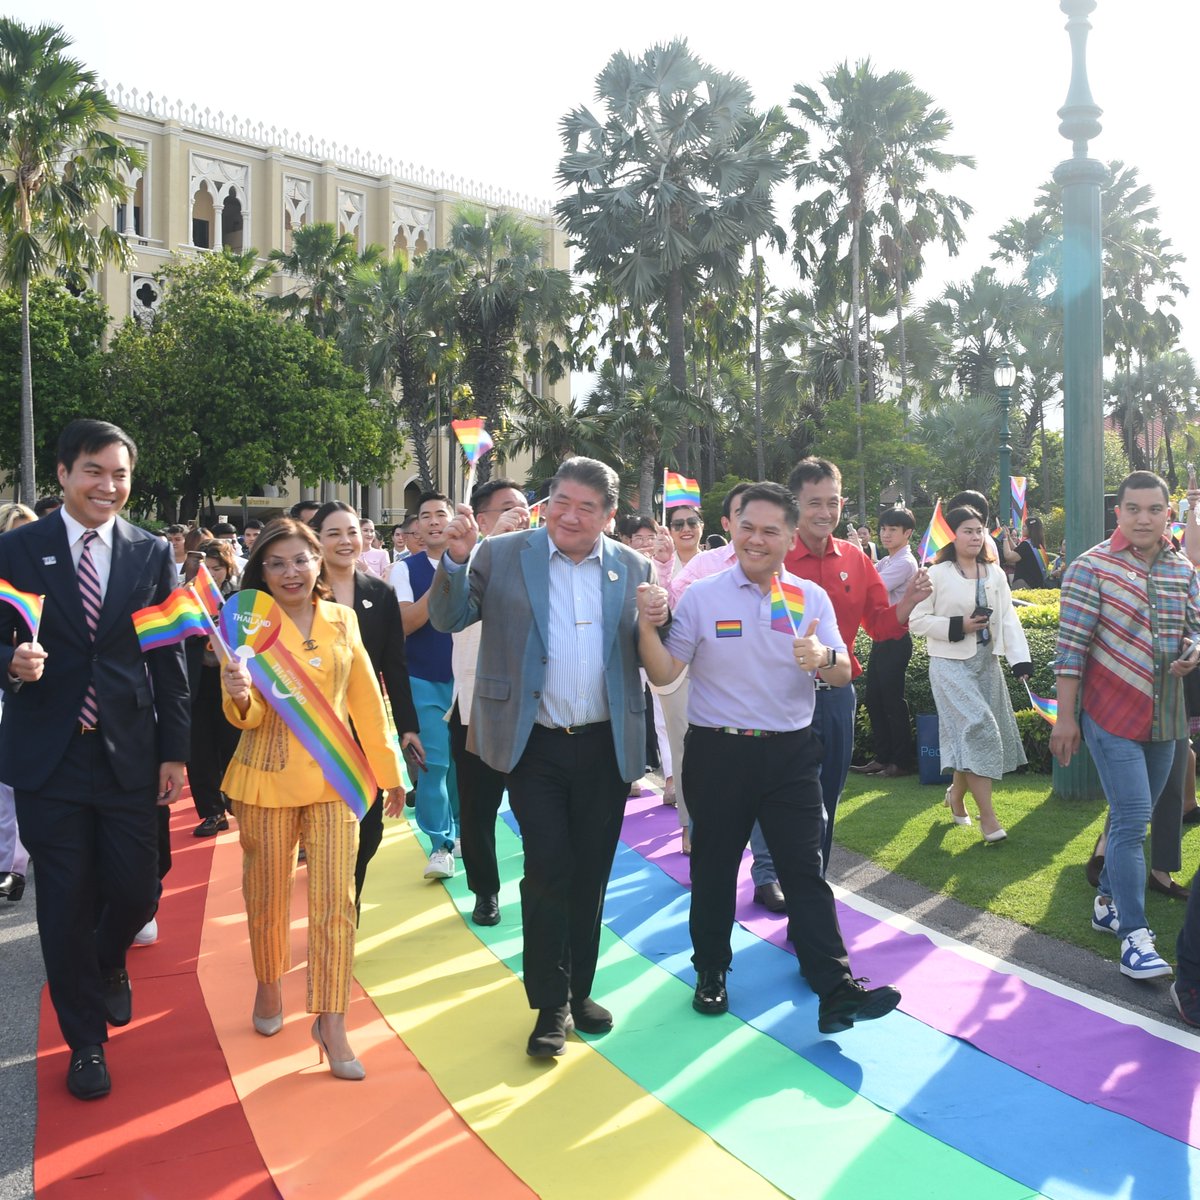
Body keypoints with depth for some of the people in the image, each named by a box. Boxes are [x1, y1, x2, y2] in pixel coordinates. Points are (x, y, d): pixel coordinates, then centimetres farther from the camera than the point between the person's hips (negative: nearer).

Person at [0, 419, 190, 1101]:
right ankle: (86, 1041, 25)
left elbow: (170, 661, 4)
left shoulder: (153, 554, 4)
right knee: (66, 903, 6)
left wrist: (175, 753, 1)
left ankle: (109, 962, 41)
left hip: (129, 755, 1)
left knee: (137, 891, 4)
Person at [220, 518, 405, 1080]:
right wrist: (239, 696, -31)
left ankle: (330, 1021, 4)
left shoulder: (342, 621, 4)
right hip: (268, 778, -1)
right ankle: (269, 988, 37)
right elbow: (249, 715, -8)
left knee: (336, 901, -4)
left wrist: (389, 771, 13)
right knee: (267, 896, 13)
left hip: (333, 776, 1)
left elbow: (366, 699, 10)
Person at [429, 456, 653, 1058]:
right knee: (548, 871, -2)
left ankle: (579, 990, 28)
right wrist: (455, 559, -21)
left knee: (590, 874, 12)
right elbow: (449, 618, -4)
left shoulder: (633, 568, 4)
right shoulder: (503, 555, -1)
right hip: (536, 743, -2)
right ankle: (551, 1005, 12)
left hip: (605, 746, 2)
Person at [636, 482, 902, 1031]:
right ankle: (711, 972, 29)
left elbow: (843, 675, 0)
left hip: (791, 752, 1)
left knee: (804, 867, 0)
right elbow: (663, 673, -4)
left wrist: (823, 658, -23)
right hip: (718, 751, -1)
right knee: (714, 866, 11)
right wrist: (647, 626, -23)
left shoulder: (812, 598, 3)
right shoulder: (701, 597, -3)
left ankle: (836, 991, 1)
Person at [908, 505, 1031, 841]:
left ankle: (956, 793, 35)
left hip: (986, 661, 5)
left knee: (969, 735, 9)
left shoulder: (995, 574, 7)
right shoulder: (937, 574, -7)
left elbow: (1008, 619, 1)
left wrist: (1020, 659, -11)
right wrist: (957, 626, -17)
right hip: (951, 663, -5)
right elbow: (916, 620, -8)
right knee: (977, 728, -14)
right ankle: (987, 817, -10)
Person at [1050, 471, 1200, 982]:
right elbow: (1071, 646, -11)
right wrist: (1065, 716, -13)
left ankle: (1108, 901, 32)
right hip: (1112, 715, -6)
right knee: (1132, 820, -10)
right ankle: (1134, 936, -5)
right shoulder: (1092, 568, -9)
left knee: (1131, 819, 16)